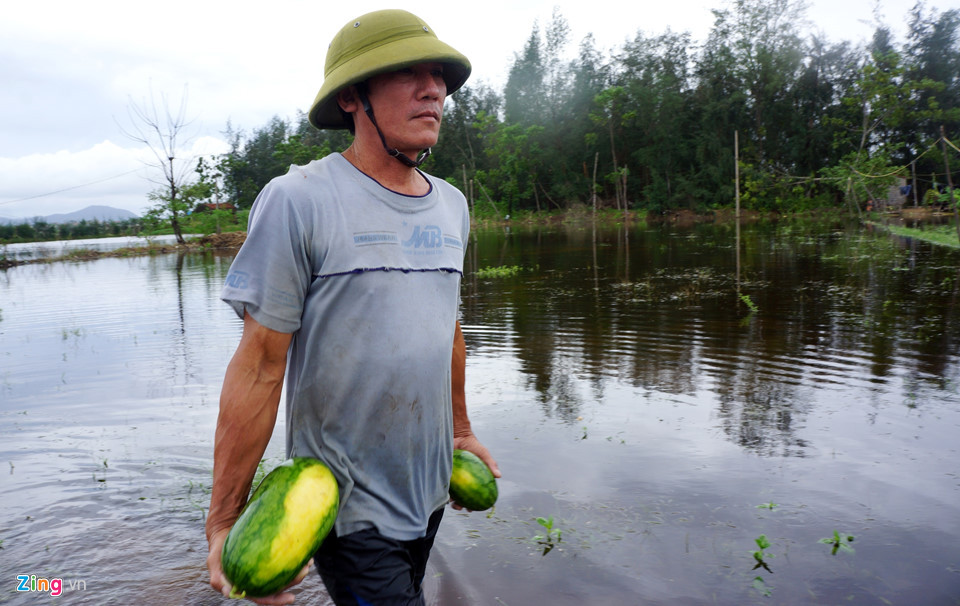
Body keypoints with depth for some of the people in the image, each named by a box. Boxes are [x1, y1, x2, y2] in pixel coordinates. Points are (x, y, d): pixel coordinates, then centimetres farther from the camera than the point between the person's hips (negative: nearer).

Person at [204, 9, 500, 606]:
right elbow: (260, 365, -16)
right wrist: (224, 523, -14)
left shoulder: (452, 205, 5)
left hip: (431, 491, 7)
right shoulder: (298, 201, -16)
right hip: (349, 507, -6)